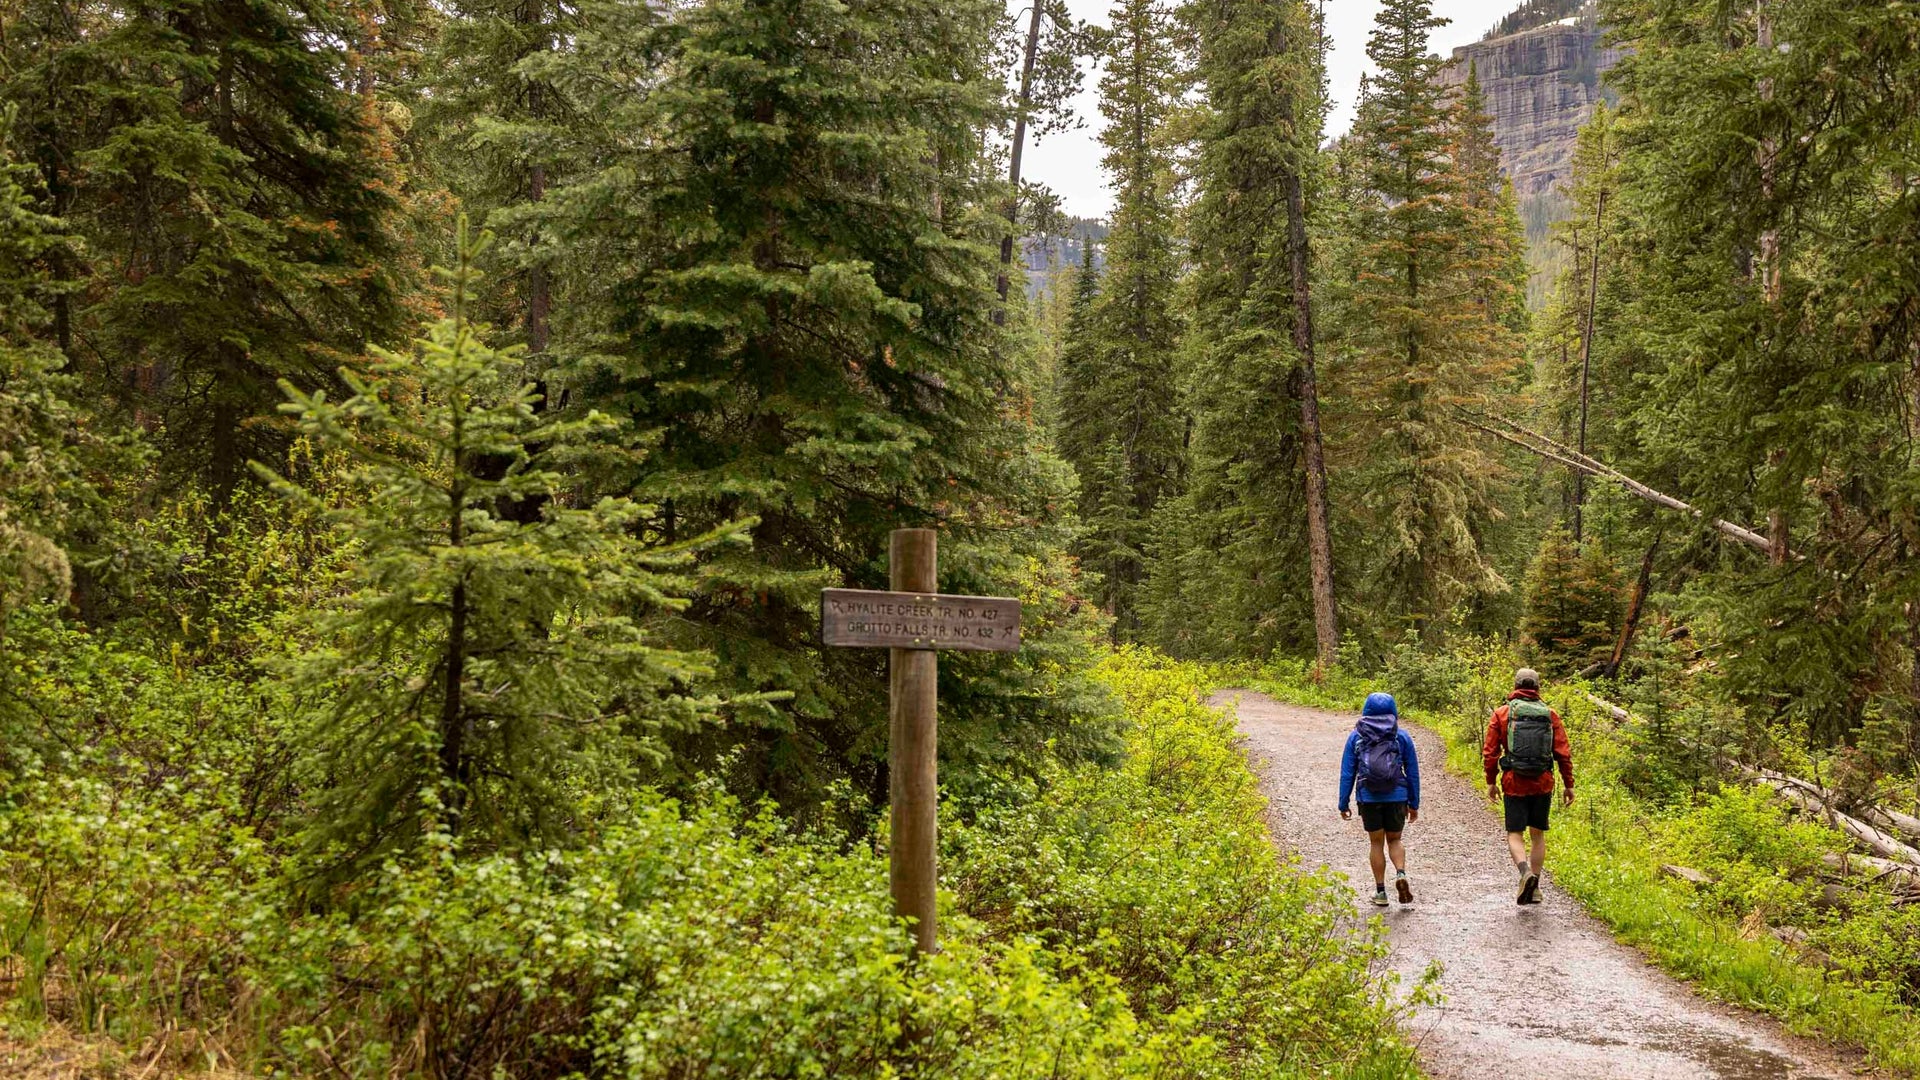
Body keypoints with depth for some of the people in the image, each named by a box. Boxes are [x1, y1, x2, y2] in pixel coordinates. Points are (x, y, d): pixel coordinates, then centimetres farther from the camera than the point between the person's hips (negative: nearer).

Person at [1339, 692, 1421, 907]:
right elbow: (1413, 773, 5)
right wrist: (1414, 804, 13)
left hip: (1369, 798, 0)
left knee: (1376, 843, 11)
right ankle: (1401, 874, -9)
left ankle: (1380, 892, 11)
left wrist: (1344, 803, 6)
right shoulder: (1402, 737, 2)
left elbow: (1347, 773, 1)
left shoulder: (1356, 737, 1)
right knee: (1394, 840, 17)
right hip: (1397, 798, 0)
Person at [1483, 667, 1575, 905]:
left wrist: (1491, 782, 8)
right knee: (1538, 834, 15)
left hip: (1514, 783, -2)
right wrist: (1568, 784, 9)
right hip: (1543, 784, 2)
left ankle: (1525, 872, -24)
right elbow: (1563, 753, 1)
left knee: (1515, 834, 3)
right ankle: (1535, 888, 14)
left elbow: (1490, 752, -2)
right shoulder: (1550, 716, 3)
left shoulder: (1502, 714, -1)